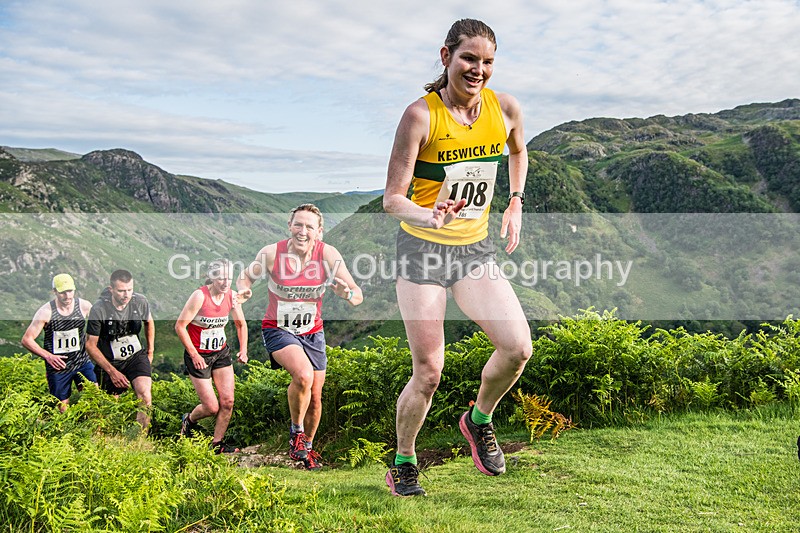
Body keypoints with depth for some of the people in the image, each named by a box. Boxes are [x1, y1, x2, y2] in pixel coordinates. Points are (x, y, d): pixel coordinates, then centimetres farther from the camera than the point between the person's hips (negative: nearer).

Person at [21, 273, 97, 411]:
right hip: (57, 365, -1)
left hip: (82, 362, 2)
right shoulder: (46, 312, -12)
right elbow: (26, 340, -8)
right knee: (63, 408, 6)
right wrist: (47, 356, -19)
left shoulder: (85, 306, -6)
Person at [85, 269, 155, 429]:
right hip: (109, 362, -1)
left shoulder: (140, 302, -11)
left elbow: (149, 323, 13)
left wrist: (150, 353, 14)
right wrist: (112, 372, -15)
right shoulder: (98, 309, -20)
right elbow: (90, 345, -11)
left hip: (136, 356, 1)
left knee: (144, 392, -24)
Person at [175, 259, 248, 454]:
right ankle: (189, 420, 29)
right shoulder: (200, 296, -21)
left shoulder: (231, 296, -4)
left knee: (227, 402, -3)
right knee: (212, 407, -4)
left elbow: (241, 324, 13)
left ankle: (218, 443, 14)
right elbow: (180, 326, -18)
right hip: (198, 355, -5)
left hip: (221, 352, 5)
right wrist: (194, 355, -17)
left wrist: (243, 350, 3)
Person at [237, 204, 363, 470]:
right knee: (303, 375, -29)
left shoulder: (328, 255, -14)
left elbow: (358, 295, -12)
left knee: (315, 397, 7)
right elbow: (246, 276, 0)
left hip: (312, 331, 3)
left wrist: (348, 294, -35)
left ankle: (307, 447, 34)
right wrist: (244, 289, -23)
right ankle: (296, 432, -2)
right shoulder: (271, 253, -17)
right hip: (278, 329, -3)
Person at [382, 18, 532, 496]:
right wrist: (430, 217, -36)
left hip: (476, 248, 4)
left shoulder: (505, 108, -2)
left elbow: (519, 152, 23)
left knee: (518, 347, -14)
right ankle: (404, 463, 22)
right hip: (423, 248, -4)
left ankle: (479, 420, 16)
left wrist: (516, 205, 13)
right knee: (428, 374, -4)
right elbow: (392, 198, -16)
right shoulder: (421, 115, -15)